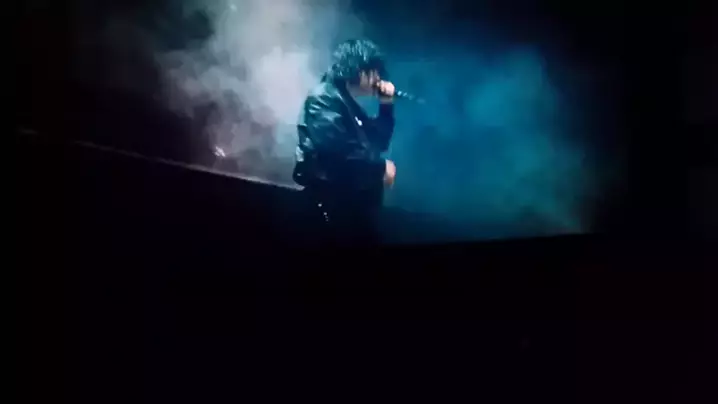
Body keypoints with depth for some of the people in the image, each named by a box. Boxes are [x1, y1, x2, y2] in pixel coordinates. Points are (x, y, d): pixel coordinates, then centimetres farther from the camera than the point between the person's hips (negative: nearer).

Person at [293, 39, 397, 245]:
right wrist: (381, 167, -13)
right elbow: (338, 150, -23)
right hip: (335, 203, -9)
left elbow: (380, 142, 21)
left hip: (357, 201, 10)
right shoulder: (323, 99, -9)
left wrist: (386, 106, 10)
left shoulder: (350, 105, 19)